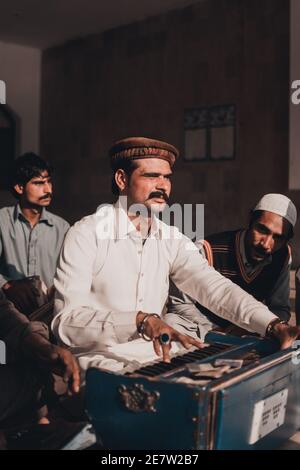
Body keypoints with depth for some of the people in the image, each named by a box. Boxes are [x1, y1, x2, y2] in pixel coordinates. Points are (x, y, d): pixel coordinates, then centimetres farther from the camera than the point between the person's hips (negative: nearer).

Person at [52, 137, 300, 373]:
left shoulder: (172, 240, 7)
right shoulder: (86, 235, -12)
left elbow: (217, 289, -3)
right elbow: (66, 321, -22)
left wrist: (273, 325, -20)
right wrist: (141, 320, -36)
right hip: (101, 362, -6)